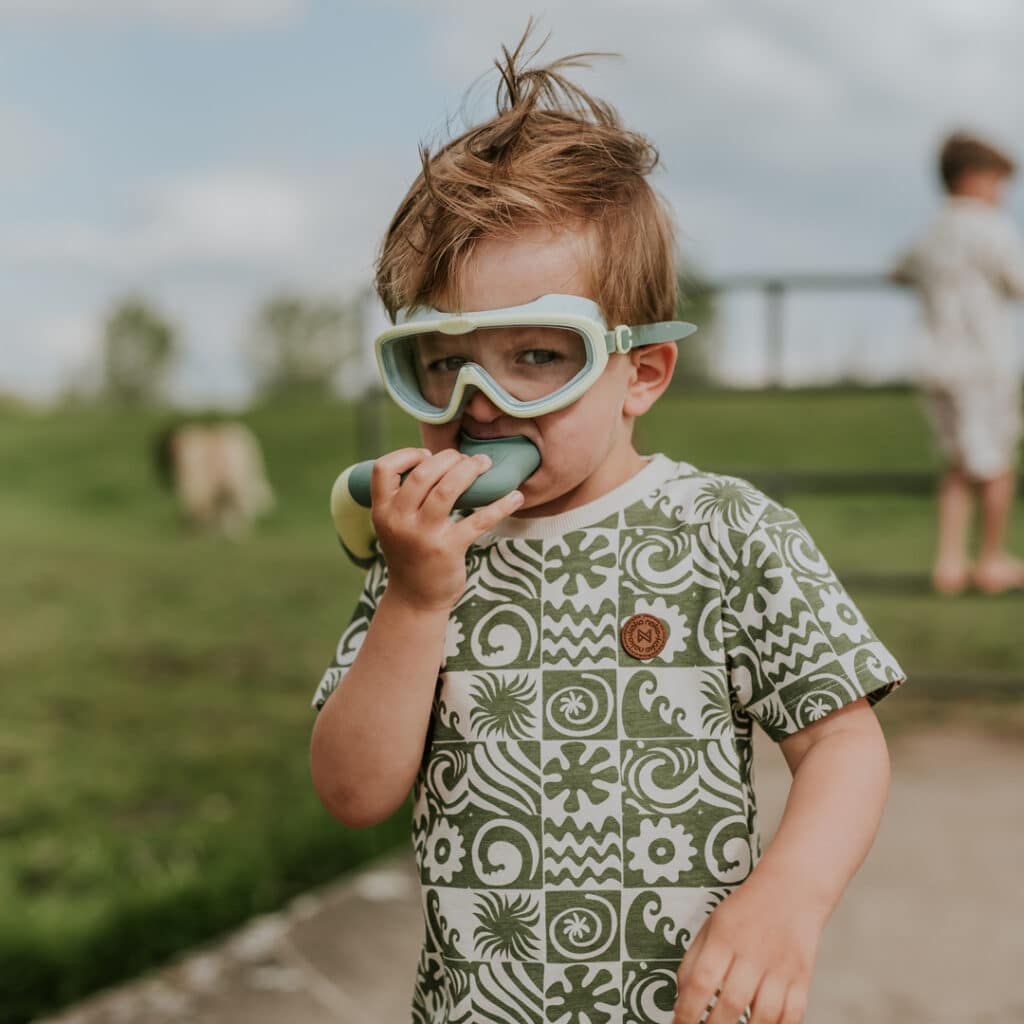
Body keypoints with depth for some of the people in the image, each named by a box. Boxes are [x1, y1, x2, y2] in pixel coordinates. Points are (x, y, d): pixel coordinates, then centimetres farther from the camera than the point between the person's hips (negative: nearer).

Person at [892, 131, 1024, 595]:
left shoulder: (930, 236, 12)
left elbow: (901, 271, 32)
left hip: (938, 363, 7)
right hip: (986, 364, -7)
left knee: (959, 462, 17)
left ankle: (949, 560, 13)